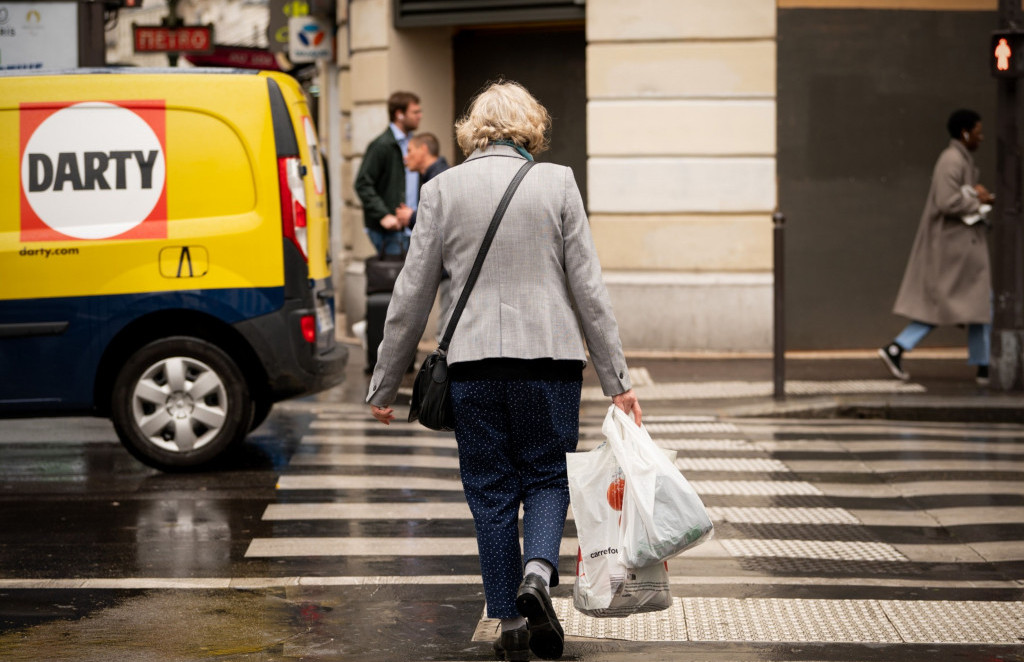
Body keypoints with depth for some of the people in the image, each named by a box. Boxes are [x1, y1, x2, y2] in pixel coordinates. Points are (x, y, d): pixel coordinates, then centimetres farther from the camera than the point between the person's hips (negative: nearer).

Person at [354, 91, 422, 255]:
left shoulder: (410, 142, 17)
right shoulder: (382, 145, -9)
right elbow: (362, 184, -14)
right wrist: (384, 216, -21)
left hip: (409, 226, 8)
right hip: (388, 229, -8)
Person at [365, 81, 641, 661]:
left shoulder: (442, 189, 3)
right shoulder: (557, 183, 1)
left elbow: (413, 294, 4)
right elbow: (589, 287, -1)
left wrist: (385, 384, 11)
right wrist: (617, 379, 2)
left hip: (474, 360, 1)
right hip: (550, 355, -1)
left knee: (491, 490, 9)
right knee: (547, 476, 13)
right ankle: (538, 571, -14)